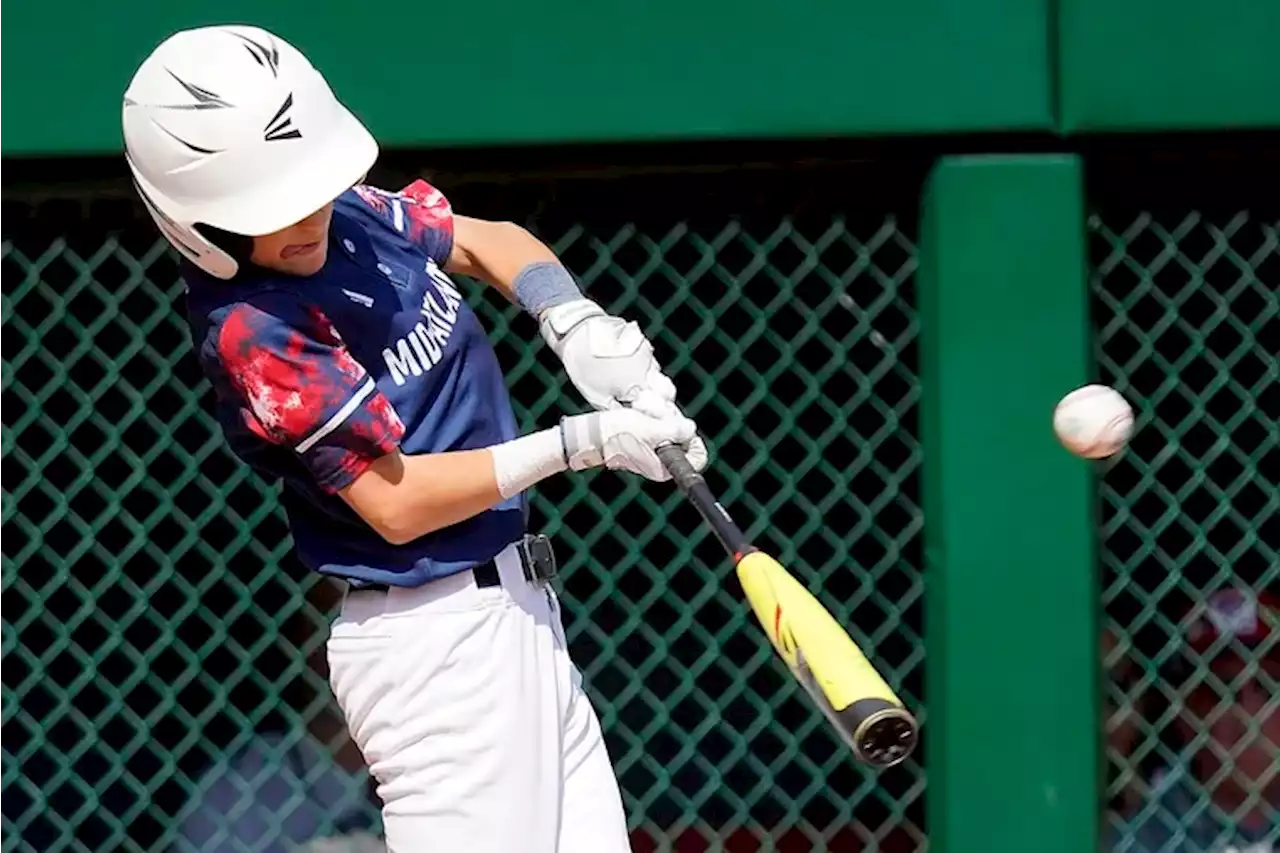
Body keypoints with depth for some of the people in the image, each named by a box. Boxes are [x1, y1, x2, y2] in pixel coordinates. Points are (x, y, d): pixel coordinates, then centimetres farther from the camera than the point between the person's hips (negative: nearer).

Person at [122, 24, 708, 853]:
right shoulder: (253, 333, -21)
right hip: (437, 639, -9)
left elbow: (488, 241, 18)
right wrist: (578, 444, -23)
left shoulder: (353, 216, 2)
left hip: (516, 602, 9)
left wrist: (578, 326, -3)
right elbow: (394, 502, -22)